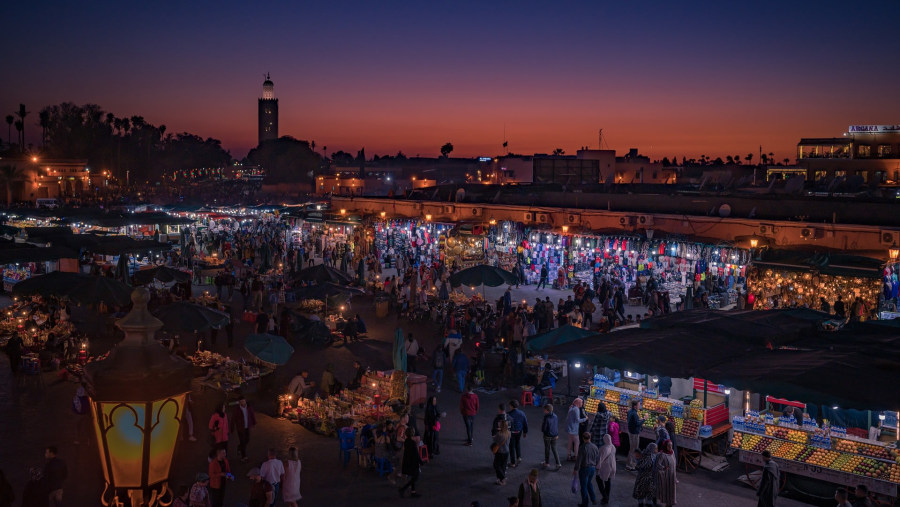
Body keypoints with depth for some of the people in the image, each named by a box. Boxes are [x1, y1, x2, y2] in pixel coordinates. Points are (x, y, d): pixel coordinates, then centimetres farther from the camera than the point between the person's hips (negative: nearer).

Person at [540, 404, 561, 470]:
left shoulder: (546, 418, -24)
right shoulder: (555, 416, -3)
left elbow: (544, 429, -21)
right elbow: (557, 426, 8)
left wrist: (541, 425, 0)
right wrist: (557, 434, 19)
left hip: (547, 436, -5)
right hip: (554, 436, 5)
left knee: (547, 449, 13)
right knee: (554, 449, 14)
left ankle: (547, 463, 28)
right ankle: (558, 464, 7)